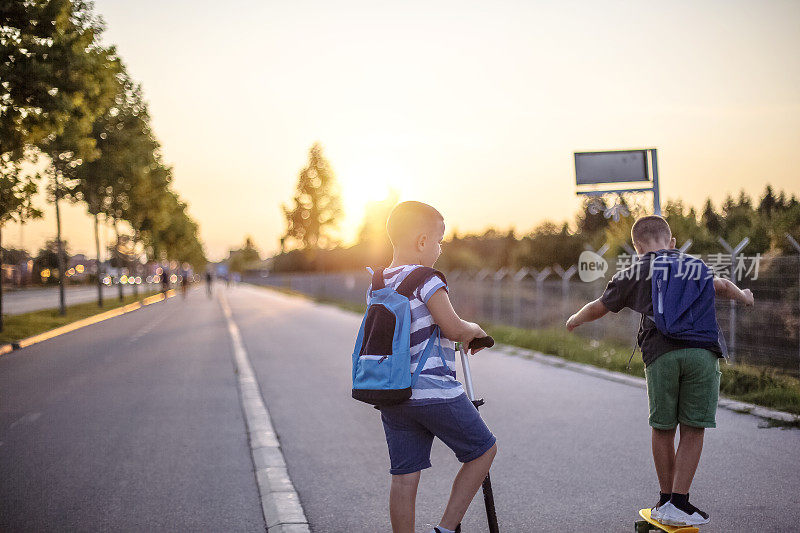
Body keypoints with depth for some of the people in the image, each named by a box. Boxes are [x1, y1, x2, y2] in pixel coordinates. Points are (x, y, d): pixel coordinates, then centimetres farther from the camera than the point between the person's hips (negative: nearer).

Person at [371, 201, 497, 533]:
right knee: (483, 450, 10)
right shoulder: (426, 281, -13)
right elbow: (455, 329, -17)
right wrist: (475, 330, 4)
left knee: (404, 477, 11)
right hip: (434, 392, -7)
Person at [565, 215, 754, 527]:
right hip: (702, 351, 1)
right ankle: (679, 503, 3)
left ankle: (666, 499, 20)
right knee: (693, 430, 6)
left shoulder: (633, 274, 18)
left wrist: (575, 320, 48)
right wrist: (744, 297, 65)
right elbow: (722, 287, 42)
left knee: (662, 429, 12)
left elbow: (598, 308, 27)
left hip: (661, 353, -1)